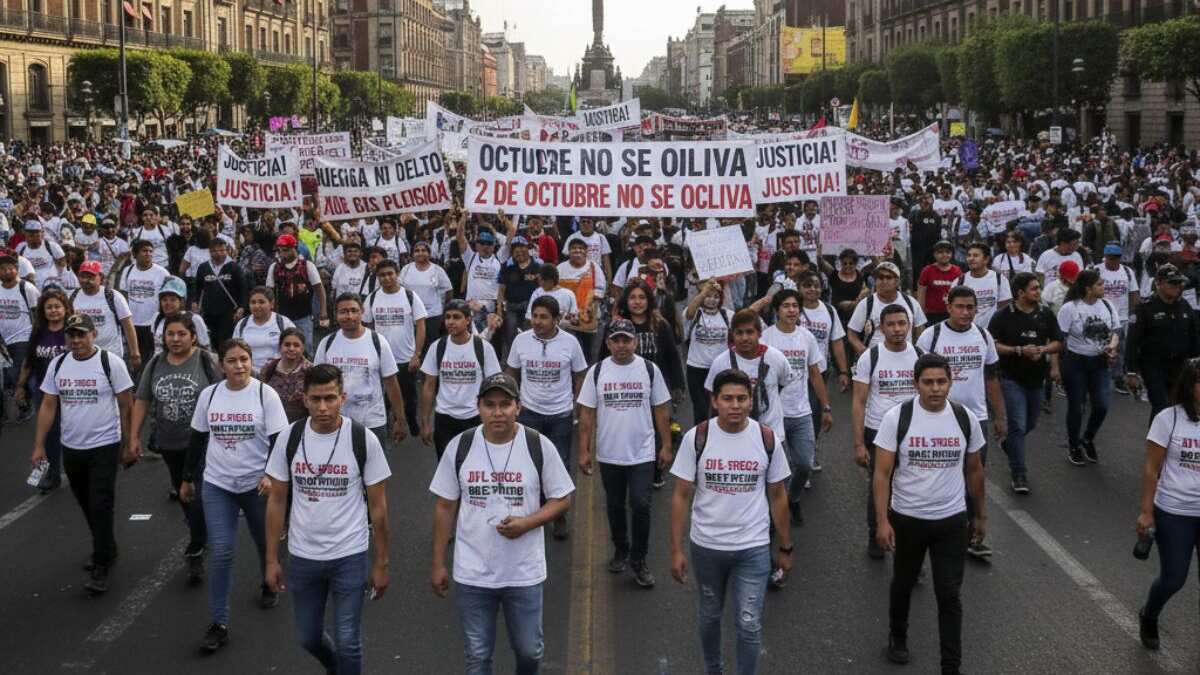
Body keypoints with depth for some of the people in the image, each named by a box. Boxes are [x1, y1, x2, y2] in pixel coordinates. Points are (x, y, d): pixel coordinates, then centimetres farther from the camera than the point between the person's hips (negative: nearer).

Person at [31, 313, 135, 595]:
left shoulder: (111, 363, -11)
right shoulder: (58, 364, 2)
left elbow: (126, 406, -6)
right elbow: (48, 406, 6)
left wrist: (127, 446, -5)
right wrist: (39, 445, 1)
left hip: (104, 447, -5)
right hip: (71, 448, 5)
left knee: (100, 507, -6)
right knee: (87, 506, 17)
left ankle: (100, 568, -1)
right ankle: (107, 549, 35)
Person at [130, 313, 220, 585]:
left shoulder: (207, 361, -9)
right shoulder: (155, 364, 5)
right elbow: (142, 400, 10)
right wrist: (135, 435, 6)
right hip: (169, 443, 5)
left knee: (198, 496, -10)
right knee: (182, 493, 18)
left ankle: (195, 553, -2)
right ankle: (201, 534, 37)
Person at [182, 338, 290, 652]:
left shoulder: (265, 394, -9)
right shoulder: (209, 394, 0)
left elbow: (278, 439, -11)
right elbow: (197, 438, 10)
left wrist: (272, 475, -25)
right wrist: (187, 478, 14)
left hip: (256, 484, -1)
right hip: (217, 484, 1)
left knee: (264, 542, 17)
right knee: (220, 553, -6)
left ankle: (269, 586, 47)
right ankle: (219, 624, 1)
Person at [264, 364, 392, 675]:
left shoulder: (363, 440, -11)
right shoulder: (288, 439, -5)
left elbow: (378, 506, -4)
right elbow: (277, 501, 4)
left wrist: (381, 563, -3)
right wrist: (271, 559, 3)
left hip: (350, 556, -3)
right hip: (302, 556, 3)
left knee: (347, 643, -1)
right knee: (309, 638, 17)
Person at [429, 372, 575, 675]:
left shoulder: (540, 446, -8)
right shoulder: (460, 446, -4)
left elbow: (562, 499, 0)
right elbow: (445, 507, 3)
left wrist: (527, 522, -18)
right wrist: (438, 564, 3)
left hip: (525, 573, 0)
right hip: (472, 574, 1)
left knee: (529, 650, 12)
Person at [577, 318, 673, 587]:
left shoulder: (649, 369, -3)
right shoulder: (597, 371, -2)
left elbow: (661, 410, 3)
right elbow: (587, 413, 0)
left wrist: (666, 446, 1)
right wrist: (584, 451, -3)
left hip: (642, 453, -2)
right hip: (608, 454, 2)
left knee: (640, 505, -9)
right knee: (615, 505, 15)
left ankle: (638, 559, 6)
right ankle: (621, 550, 35)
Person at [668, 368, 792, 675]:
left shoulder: (767, 440, -8)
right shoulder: (696, 438, -11)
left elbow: (777, 495, 2)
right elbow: (682, 496, -5)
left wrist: (786, 548, 6)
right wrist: (676, 550, -7)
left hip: (753, 548, -1)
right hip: (706, 546, 1)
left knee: (749, 624, -2)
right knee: (709, 615, 20)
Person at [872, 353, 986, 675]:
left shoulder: (966, 418, -6)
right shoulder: (896, 418, -14)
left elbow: (973, 470, 8)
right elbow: (882, 473, -12)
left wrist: (981, 515, 13)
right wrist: (882, 521, -18)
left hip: (952, 521, 1)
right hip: (906, 518, 0)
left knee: (949, 595, 1)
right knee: (903, 584, 20)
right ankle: (897, 636, 46)